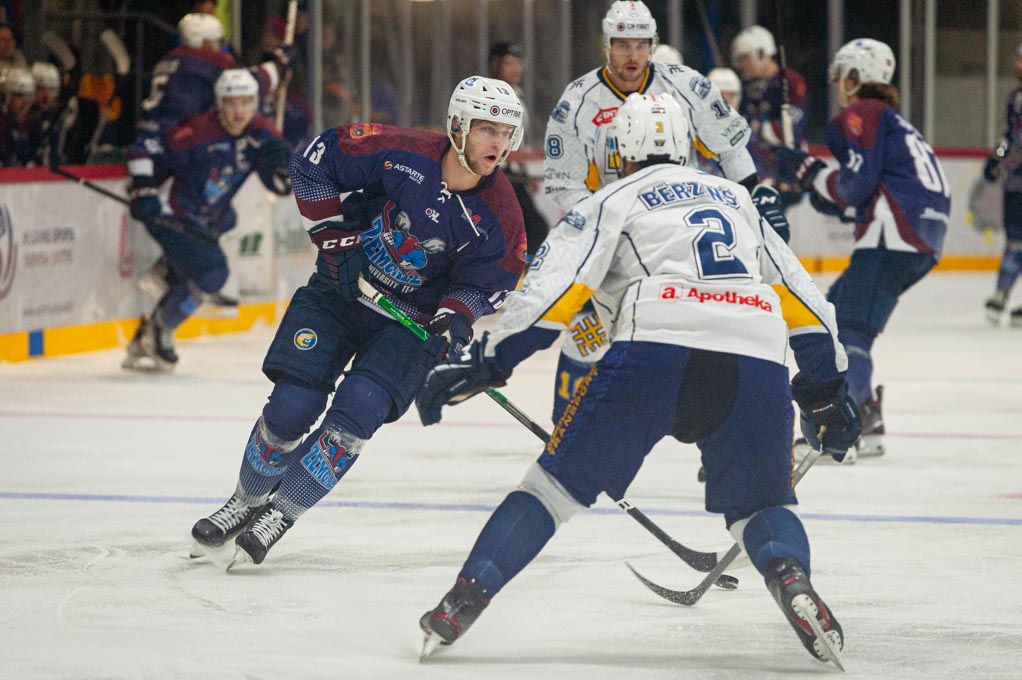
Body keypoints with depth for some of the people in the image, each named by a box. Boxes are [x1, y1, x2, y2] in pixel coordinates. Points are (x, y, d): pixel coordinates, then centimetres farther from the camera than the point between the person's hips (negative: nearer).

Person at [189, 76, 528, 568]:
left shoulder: (499, 216, -15)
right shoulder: (400, 154, -21)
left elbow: (487, 282, -3)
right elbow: (314, 161, -11)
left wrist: (456, 315, -24)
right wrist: (333, 236, -15)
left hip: (412, 318, 0)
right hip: (342, 287, 0)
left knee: (358, 410, -19)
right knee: (292, 406, -6)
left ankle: (281, 514, -1)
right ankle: (248, 500, 21)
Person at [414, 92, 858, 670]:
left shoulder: (613, 202, 20)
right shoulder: (738, 199, 33)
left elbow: (554, 291, 5)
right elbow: (803, 297, 30)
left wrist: (484, 364, 3)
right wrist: (826, 389, 37)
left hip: (655, 347, -3)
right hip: (757, 362, 3)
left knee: (560, 483, 8)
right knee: (759, 506, 18)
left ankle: (462, 602, -4)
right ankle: (791, 577, -15)